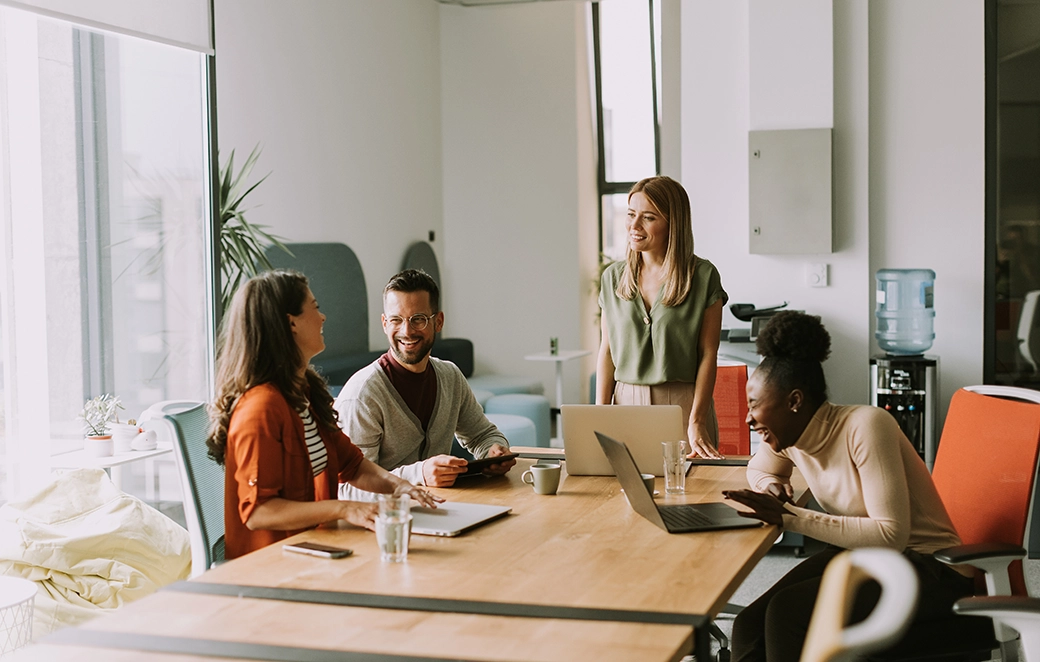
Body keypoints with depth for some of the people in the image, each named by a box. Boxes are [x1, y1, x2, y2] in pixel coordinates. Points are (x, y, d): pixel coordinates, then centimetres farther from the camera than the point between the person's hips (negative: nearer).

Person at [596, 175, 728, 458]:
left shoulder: (703, 276, -5)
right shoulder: (613, 277, 7)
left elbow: (708, 354, -7)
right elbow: (607, 352, 8)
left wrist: (697, 422, -13)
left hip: (682, 403, -3)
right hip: (627, 402, 3)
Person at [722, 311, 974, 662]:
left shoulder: (866, 426, -23)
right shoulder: (788, 434, 0)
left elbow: (891, 534, -27)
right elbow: (760, 469, 24)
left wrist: (790, 518, -28)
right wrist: (771, 487, -2)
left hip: (930, 568, -7)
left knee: (788, 611, -28)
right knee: (750, 627, -18)